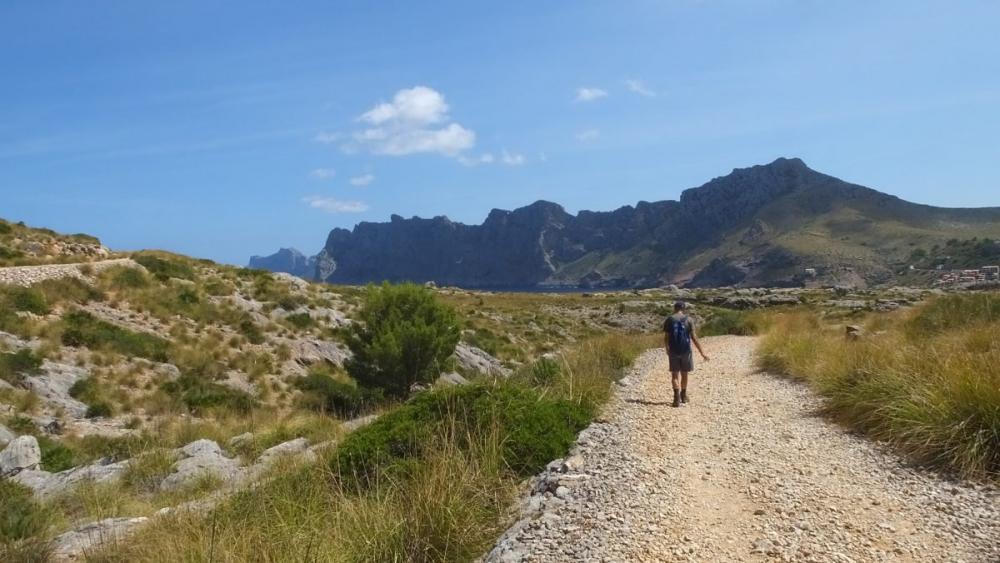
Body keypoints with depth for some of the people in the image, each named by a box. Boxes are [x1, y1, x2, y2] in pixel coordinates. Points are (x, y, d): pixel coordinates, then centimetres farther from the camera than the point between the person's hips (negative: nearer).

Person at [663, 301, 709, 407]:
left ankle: (677, 396, -15)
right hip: (686, 350, 1)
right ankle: (683, 396, 31)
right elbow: (694, 337, -8)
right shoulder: (688, 320, -3)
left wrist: (667, 349, 18)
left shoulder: (669, 320, -1)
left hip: (673, 351, 0)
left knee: (675, 374, 3)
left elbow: (666, 337, -1)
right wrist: (702, 353, -5)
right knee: (684, 373, 15)